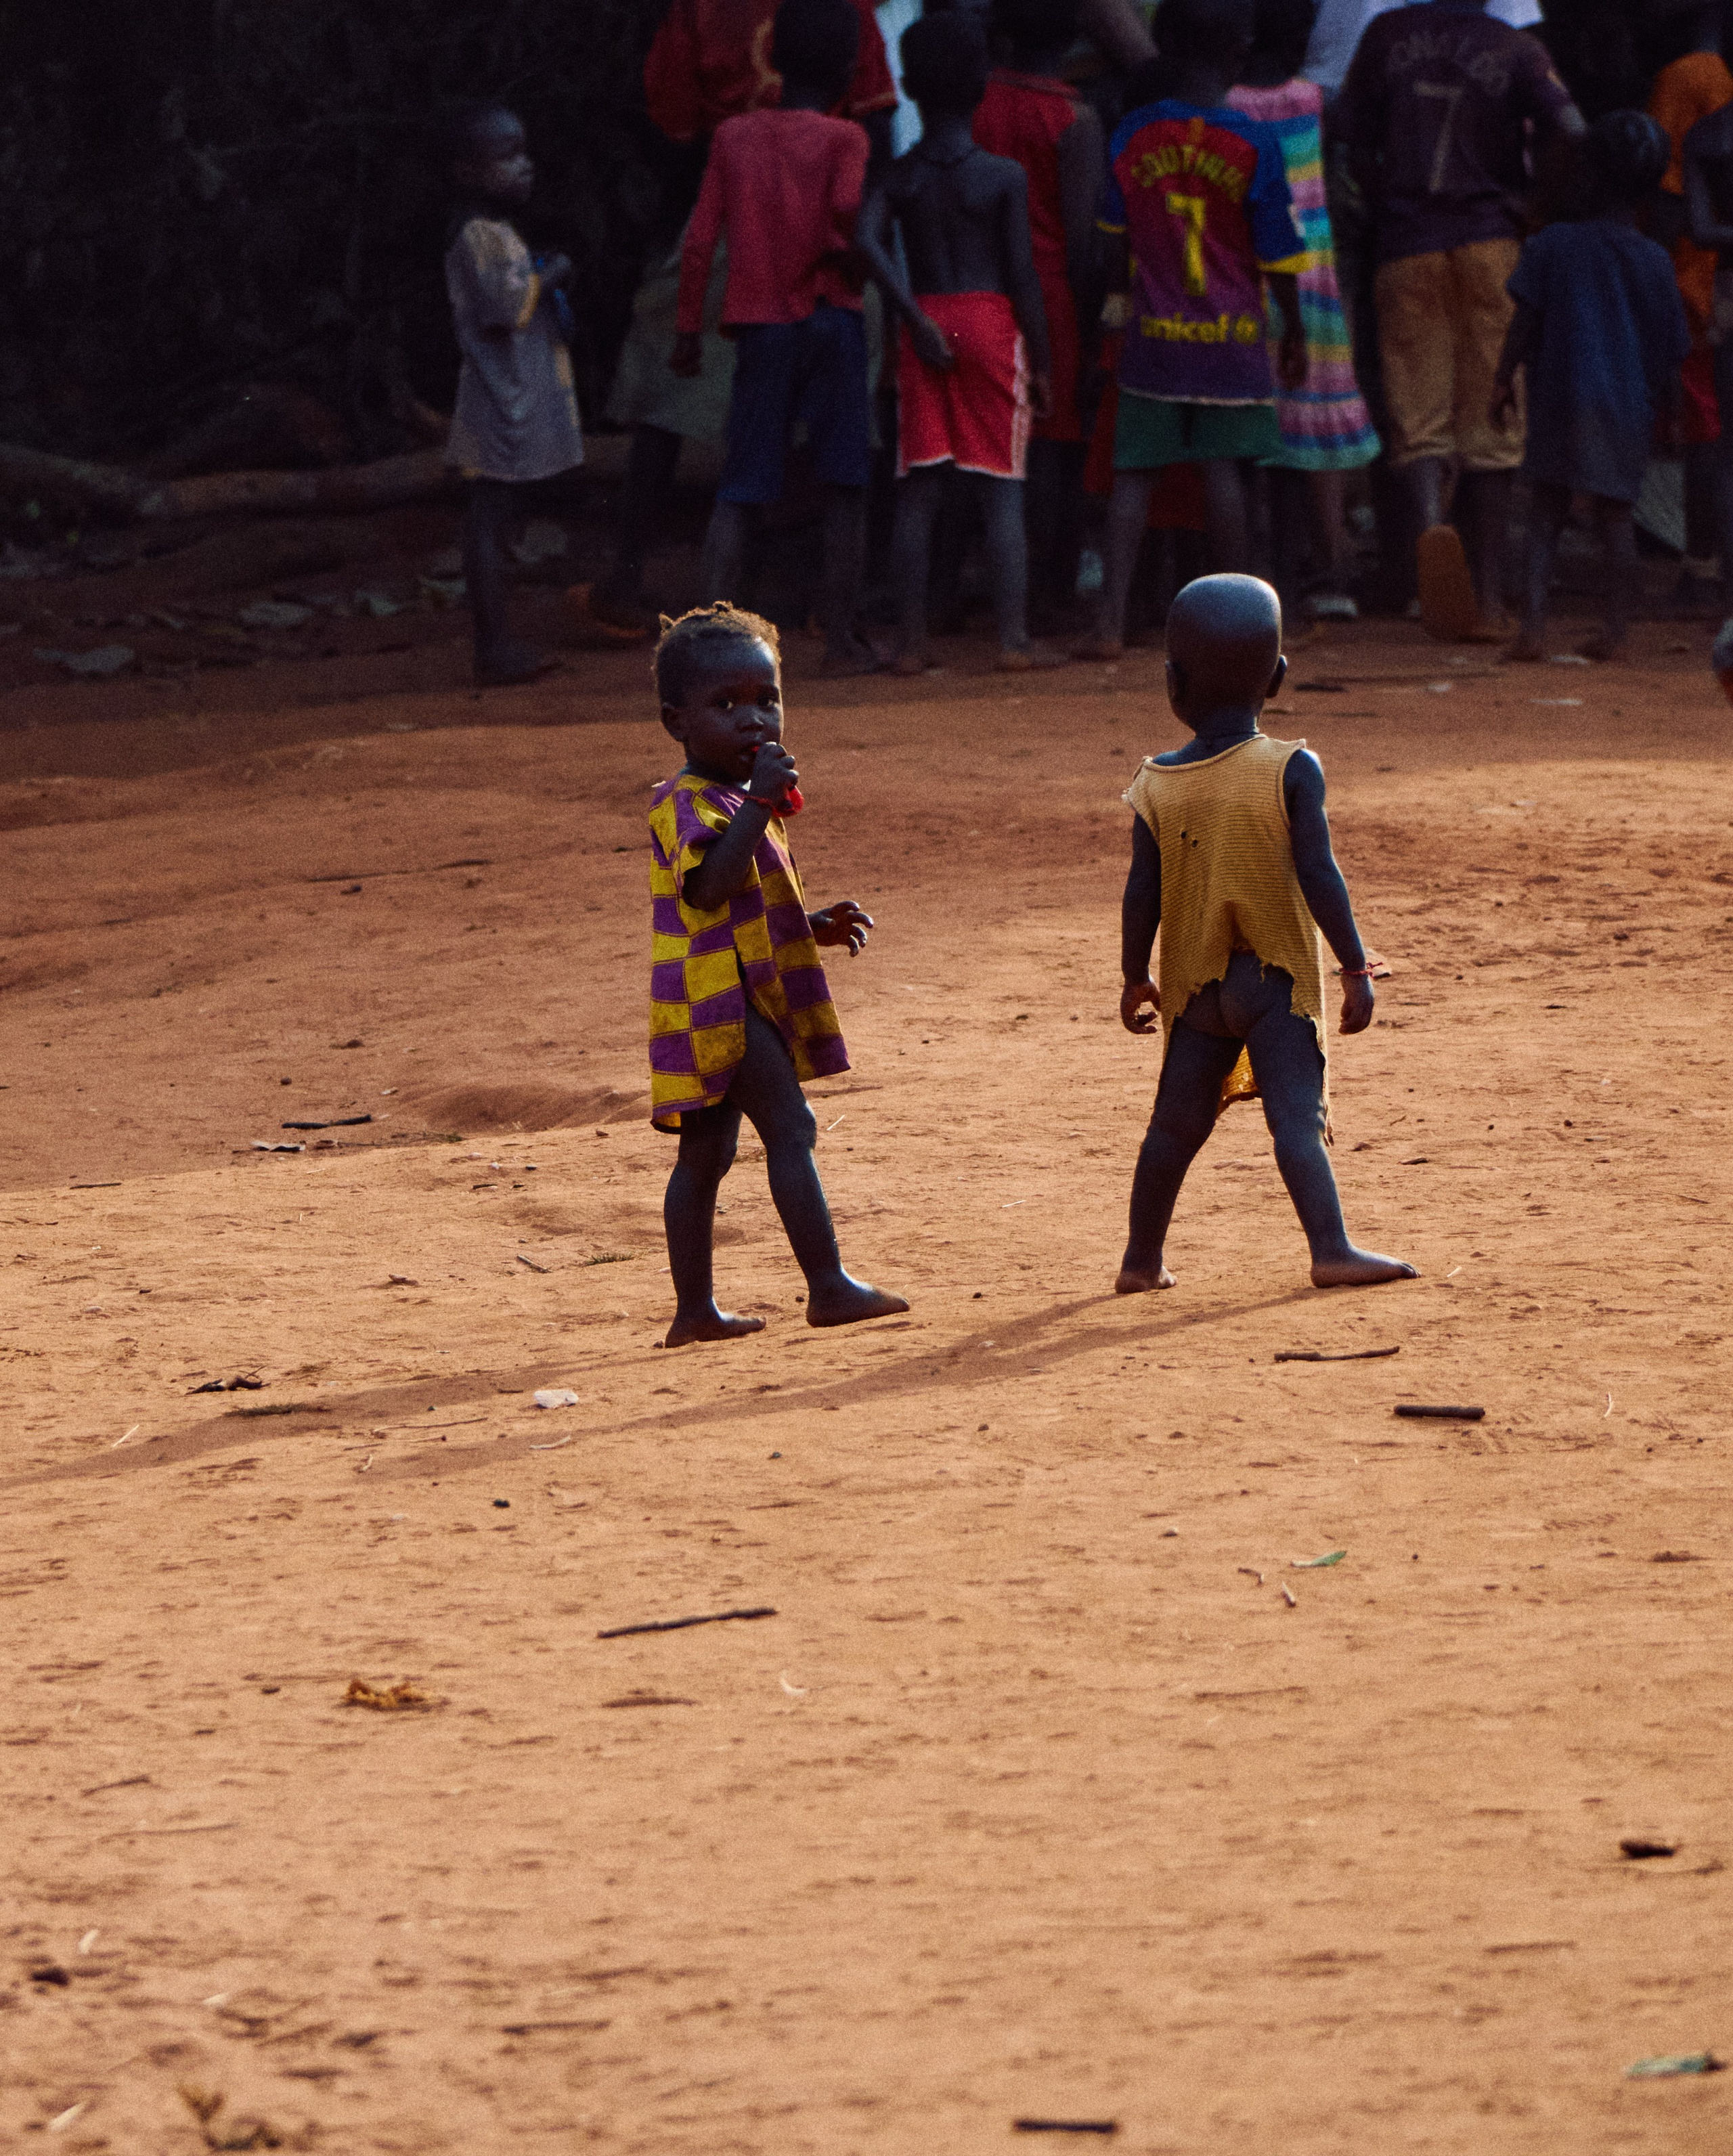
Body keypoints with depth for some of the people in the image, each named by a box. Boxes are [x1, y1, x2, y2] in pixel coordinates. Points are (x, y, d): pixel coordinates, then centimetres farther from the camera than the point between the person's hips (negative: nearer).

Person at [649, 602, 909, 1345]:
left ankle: (695, 1310, 15)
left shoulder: (739, 803, 18)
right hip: (718, 1000, -11)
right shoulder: (686, 804, -14)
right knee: (790, 1126, -15)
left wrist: (816, 926, 14)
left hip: (745, 1000, 11)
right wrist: (758, 803, -34)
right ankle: (828, 1285, -17)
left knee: (705, 1154, 12)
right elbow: (711, 888, -32)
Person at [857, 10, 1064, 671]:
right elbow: (1022, 276, -6)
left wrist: (916, 318, -11)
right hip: (992, 325, -3)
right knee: (1002, 491, 0)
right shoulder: (1005, 178, -5)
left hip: (927, 327, 3)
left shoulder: (898, 179, 2)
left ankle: (912, 643, 3)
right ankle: (1013, 638, -4)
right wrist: (1039, 362, 2)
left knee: (917, 492, 5)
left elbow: (869, 241, -15)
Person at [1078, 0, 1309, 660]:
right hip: (1232, 335, -2)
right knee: (1224, 470, 4)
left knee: (1133, 473, 3)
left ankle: (1112, 618, -5)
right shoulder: (1254, 145, -9)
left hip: (1152, 334, 2)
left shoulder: (1130, 136, -2)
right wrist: (1294, 332, 8)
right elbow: (1277, 256, -4)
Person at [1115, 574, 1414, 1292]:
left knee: (1176, 1124, 14)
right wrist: (1356, 969, -9)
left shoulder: (1157, 785, -1)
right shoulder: (1290, 771, -10)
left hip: (1194, 986, 4)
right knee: (1297, 1117, -11)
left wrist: (1134, 979, 14)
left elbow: (1141, 895, 2)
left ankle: (1142, 1259, 23)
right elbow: (1320, 878, -14)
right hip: (1277, 977, -3)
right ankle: (1330, 1250, -22)